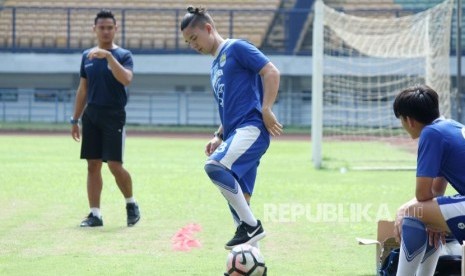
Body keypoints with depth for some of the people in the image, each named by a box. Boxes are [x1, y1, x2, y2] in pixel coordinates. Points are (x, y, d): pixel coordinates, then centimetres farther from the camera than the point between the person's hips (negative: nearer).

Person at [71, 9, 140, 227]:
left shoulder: (123, 55, -3)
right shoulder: (87, 56, 11)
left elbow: (126, 79, -23)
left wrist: (108, 56, -30)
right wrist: (75, 120, 14)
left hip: (114, 116, -5)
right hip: (91, 116, 5)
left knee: (114, 165, -9)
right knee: (93, 165, 3)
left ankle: (131, 203, 13)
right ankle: (95, 214, 6)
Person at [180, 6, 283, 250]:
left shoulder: (236, 48, 0)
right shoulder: (215, 66, 25)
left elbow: (271, 72, -10)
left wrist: (266, 110, -16)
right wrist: (219, 136, 17)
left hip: (252, 127, -10)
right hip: (235, 134, 10)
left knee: (215, 165, -32)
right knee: (238, 200, 4)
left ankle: (251, 225, -23)